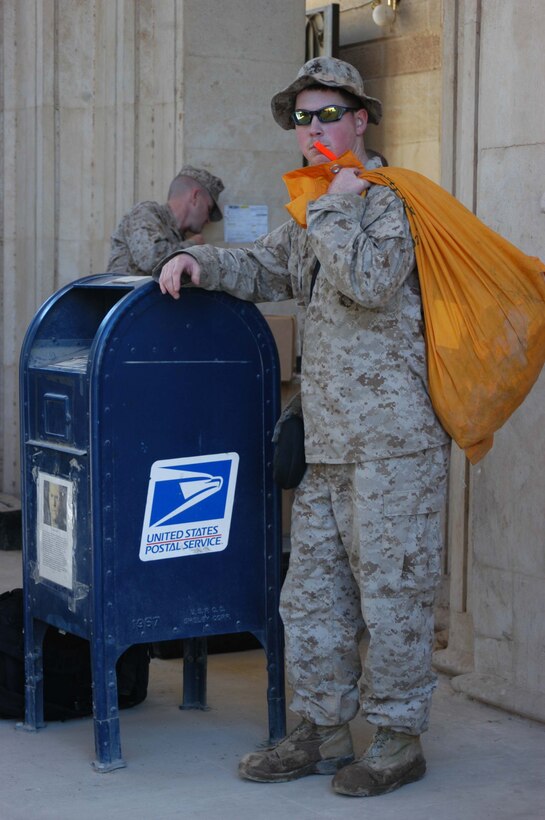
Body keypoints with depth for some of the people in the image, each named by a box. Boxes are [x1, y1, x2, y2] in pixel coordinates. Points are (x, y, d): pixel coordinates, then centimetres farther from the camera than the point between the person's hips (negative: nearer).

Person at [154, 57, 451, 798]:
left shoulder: (388, 201, -6)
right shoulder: (315, 218, 21)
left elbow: (371, 281, -21)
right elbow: (263, 270, 26)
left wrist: (337, 208, -10)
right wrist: (199, 261, 7)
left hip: (393, 438, -9)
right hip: (330, 445, 9)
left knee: (390, 591, -3)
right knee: (312, 590, 11)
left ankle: (399, 741, 8)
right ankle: (321, 732, 21)